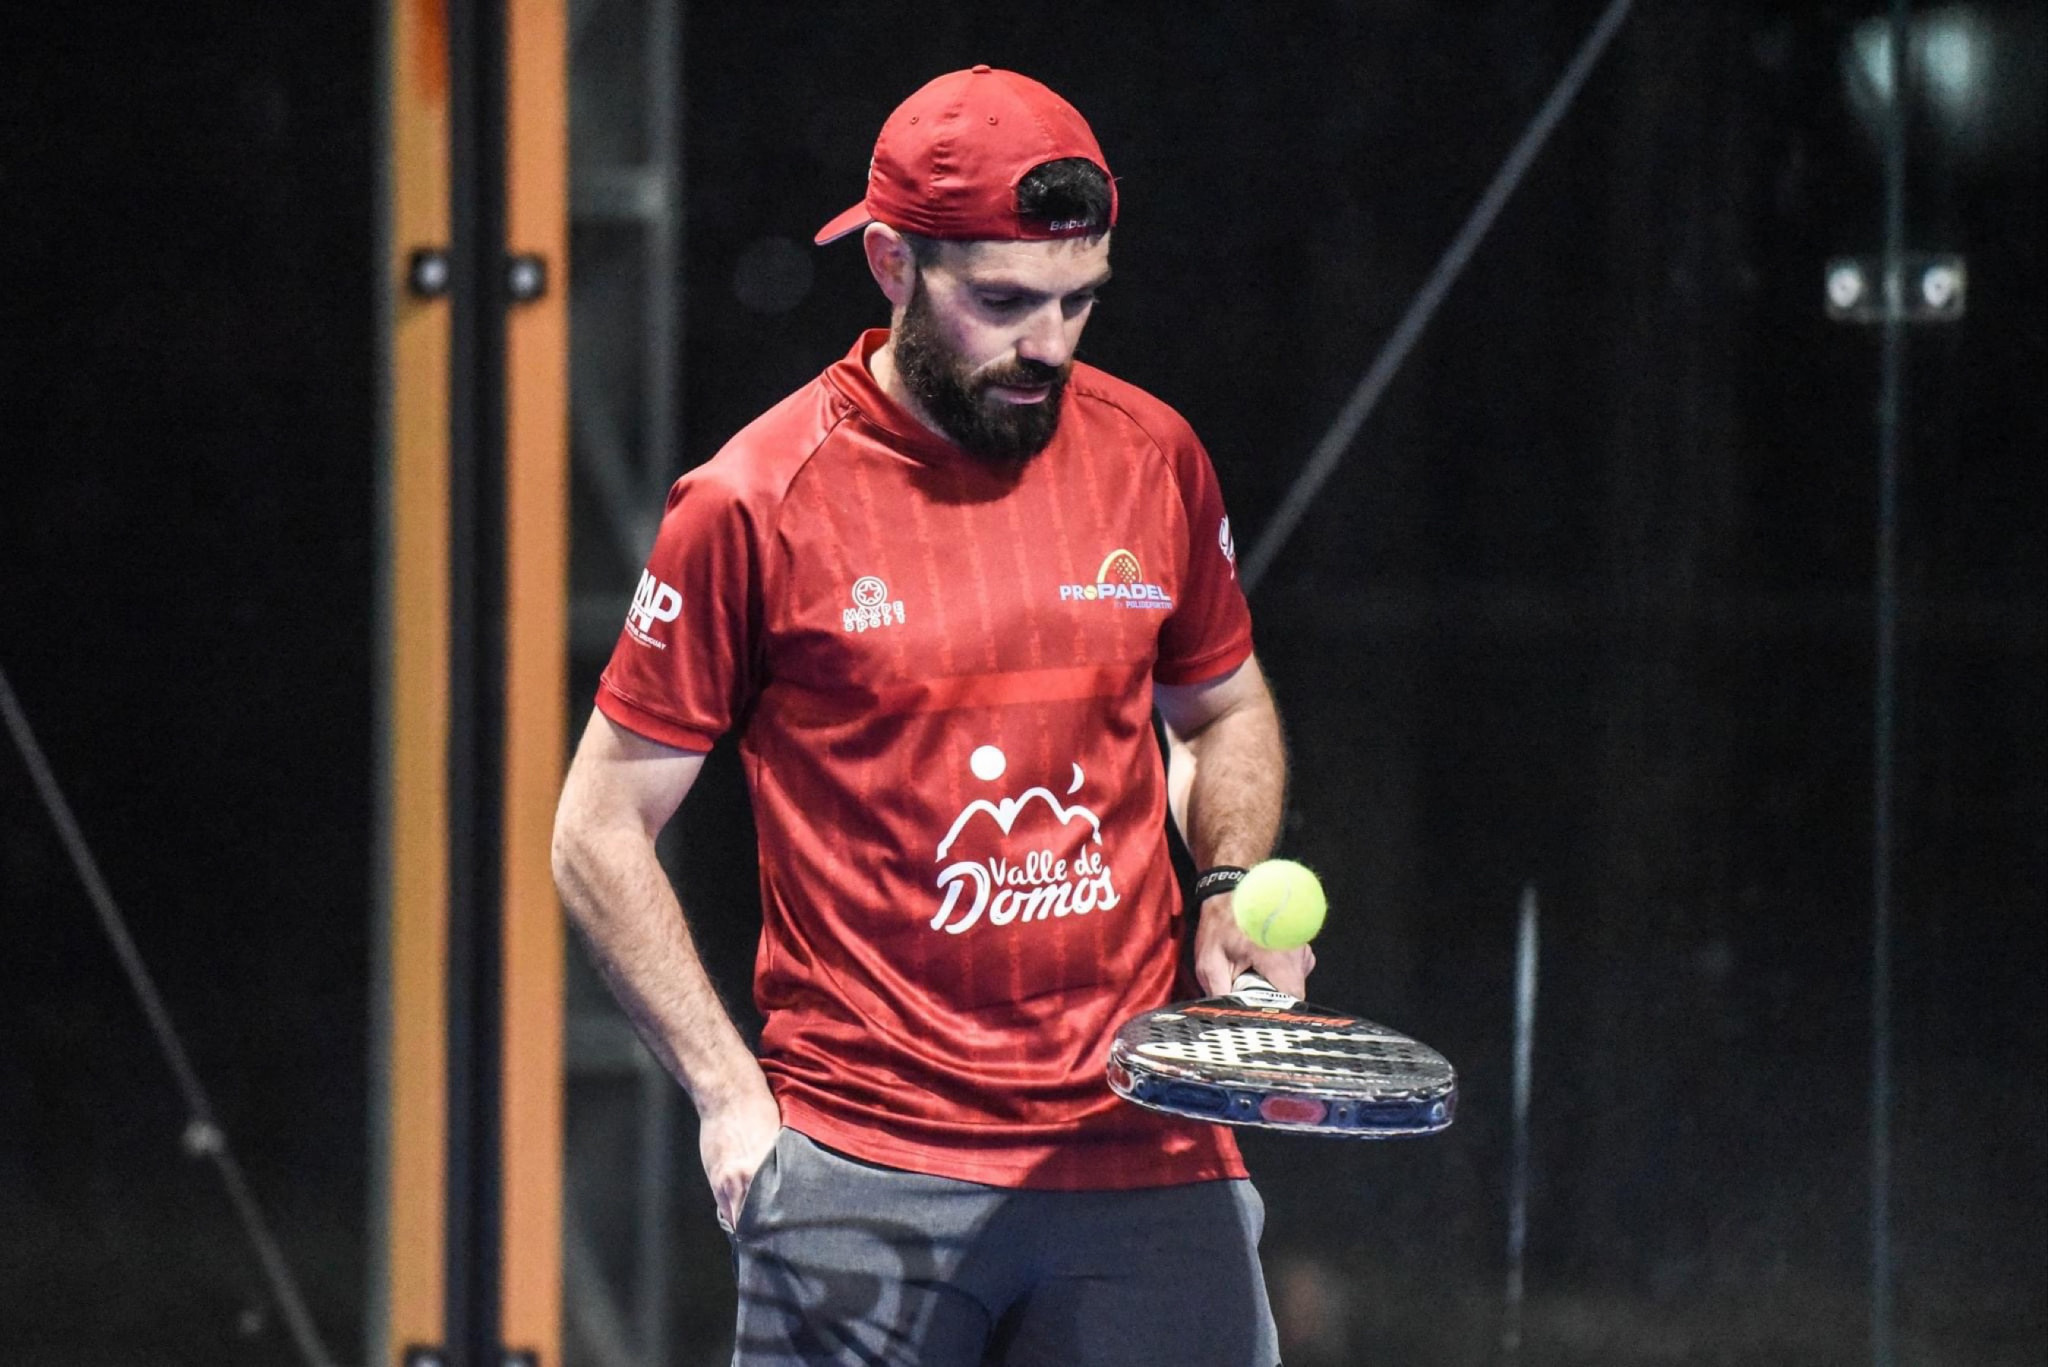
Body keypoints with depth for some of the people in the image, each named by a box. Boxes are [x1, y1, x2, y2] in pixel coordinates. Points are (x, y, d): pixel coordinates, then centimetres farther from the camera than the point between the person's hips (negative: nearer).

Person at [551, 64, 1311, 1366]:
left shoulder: (1154, 458, 6)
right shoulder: (756, 507, -5)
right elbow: (601, 834, 2)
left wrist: (1230, 891, 5)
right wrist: (731, 1093, -5)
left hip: (1149, 1164, 3)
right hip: (865, 1182, -3)